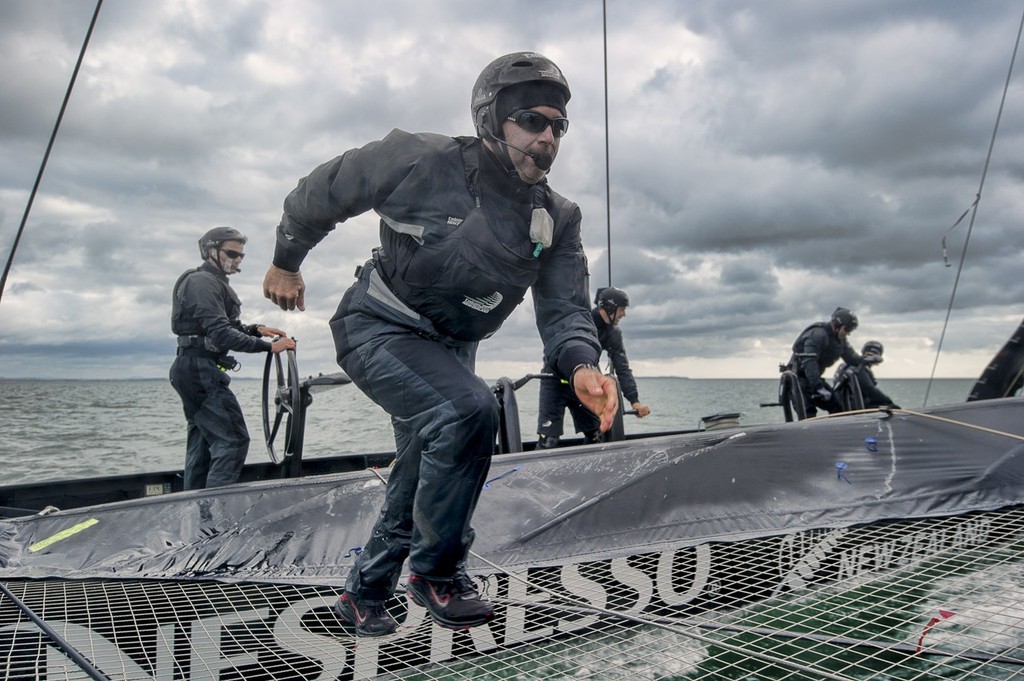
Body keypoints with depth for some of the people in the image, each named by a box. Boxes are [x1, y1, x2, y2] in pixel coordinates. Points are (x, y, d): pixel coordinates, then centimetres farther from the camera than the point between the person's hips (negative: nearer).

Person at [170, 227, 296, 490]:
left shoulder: (214, 282, 21)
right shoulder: (203, 281, -12)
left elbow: (227, 328, 20)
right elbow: (220, 334, -23)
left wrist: (256, 329, 1)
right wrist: (268, 346, -26)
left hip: (192, 370, 11)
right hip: (201, 369, -11)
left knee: (202, 443, 12)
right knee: (233, 439, -15)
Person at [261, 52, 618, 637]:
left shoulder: (557, 220, -6)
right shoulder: (424, 162, -21)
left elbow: (565, 309, -13)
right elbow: (321, 193, -7)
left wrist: (580, 366, -36)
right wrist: (287, 262, 6)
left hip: (448, 347, 7)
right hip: (380, 329, -6)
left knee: (420, 484, 15)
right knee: (469, 409, -31)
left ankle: (364, 594, 40)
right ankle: (437, 572, -9)